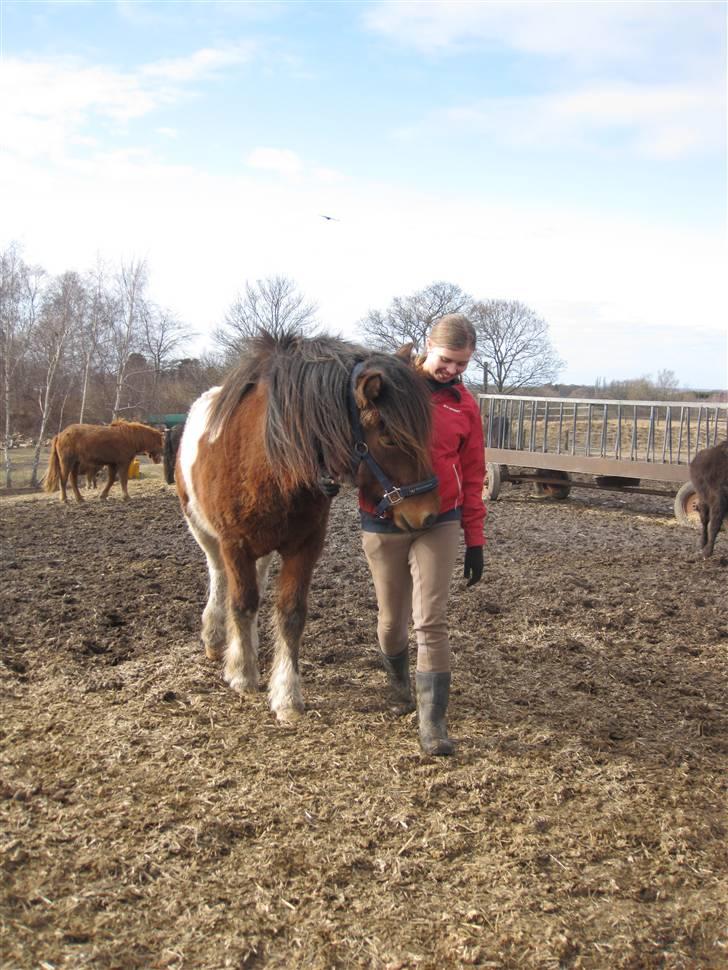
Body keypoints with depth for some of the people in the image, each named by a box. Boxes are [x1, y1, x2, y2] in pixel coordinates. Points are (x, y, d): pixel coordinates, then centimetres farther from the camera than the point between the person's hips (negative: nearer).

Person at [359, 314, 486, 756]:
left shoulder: (465, 406, 2)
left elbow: (473, 477, 6)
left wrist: (475, 540, 5)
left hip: (439, 524, 0)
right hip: (382, 524, 0)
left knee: (431, 621, -8)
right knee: (392, 618, 12)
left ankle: (433, 722, -1)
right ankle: (399, 681, 42)